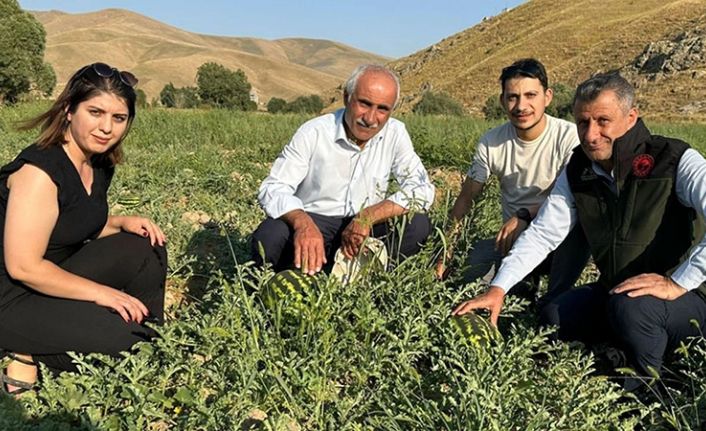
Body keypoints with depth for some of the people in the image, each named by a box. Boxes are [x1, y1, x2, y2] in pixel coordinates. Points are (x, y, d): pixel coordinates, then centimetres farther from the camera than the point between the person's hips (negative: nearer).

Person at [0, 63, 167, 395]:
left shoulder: (100, 165, 1)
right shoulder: (40, 169, -25)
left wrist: (122, 222, -4)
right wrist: (100, 293, -21)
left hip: (55, 275, 8)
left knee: (145, 249, -5)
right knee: (120, 333, -21)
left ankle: (149, 341, 6)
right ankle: (28, 354, -2)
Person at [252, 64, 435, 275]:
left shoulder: (395, 133, -4)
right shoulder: (313, 133, -11)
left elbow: (422, 189, -12)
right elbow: (273, 189, -15)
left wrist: (368, 217, -27)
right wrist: (303, 223, -37)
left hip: (365, 228, 3)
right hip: (313, 223, -2)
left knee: (418, 225, -23)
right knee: (268, 237, -32)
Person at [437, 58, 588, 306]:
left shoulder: (569, 137, -13)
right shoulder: (491, 143, -2)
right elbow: (466, 198, 2)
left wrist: (524, 217, -33)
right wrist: (446, 251, -5)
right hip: (514, 240, 2)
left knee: (577, 223, -36)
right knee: (471, 280, -24)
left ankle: (555, 301, -13)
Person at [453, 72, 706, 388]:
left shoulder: (676, 162, -17)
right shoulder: (577, 172, -1)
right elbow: (542, 234, -2)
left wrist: (678, 283, -32)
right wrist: (498, 289, -12)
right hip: (615, 293, 6)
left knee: (630, 306, -33)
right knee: (553, 317, -12)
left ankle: (645, 391, -6)